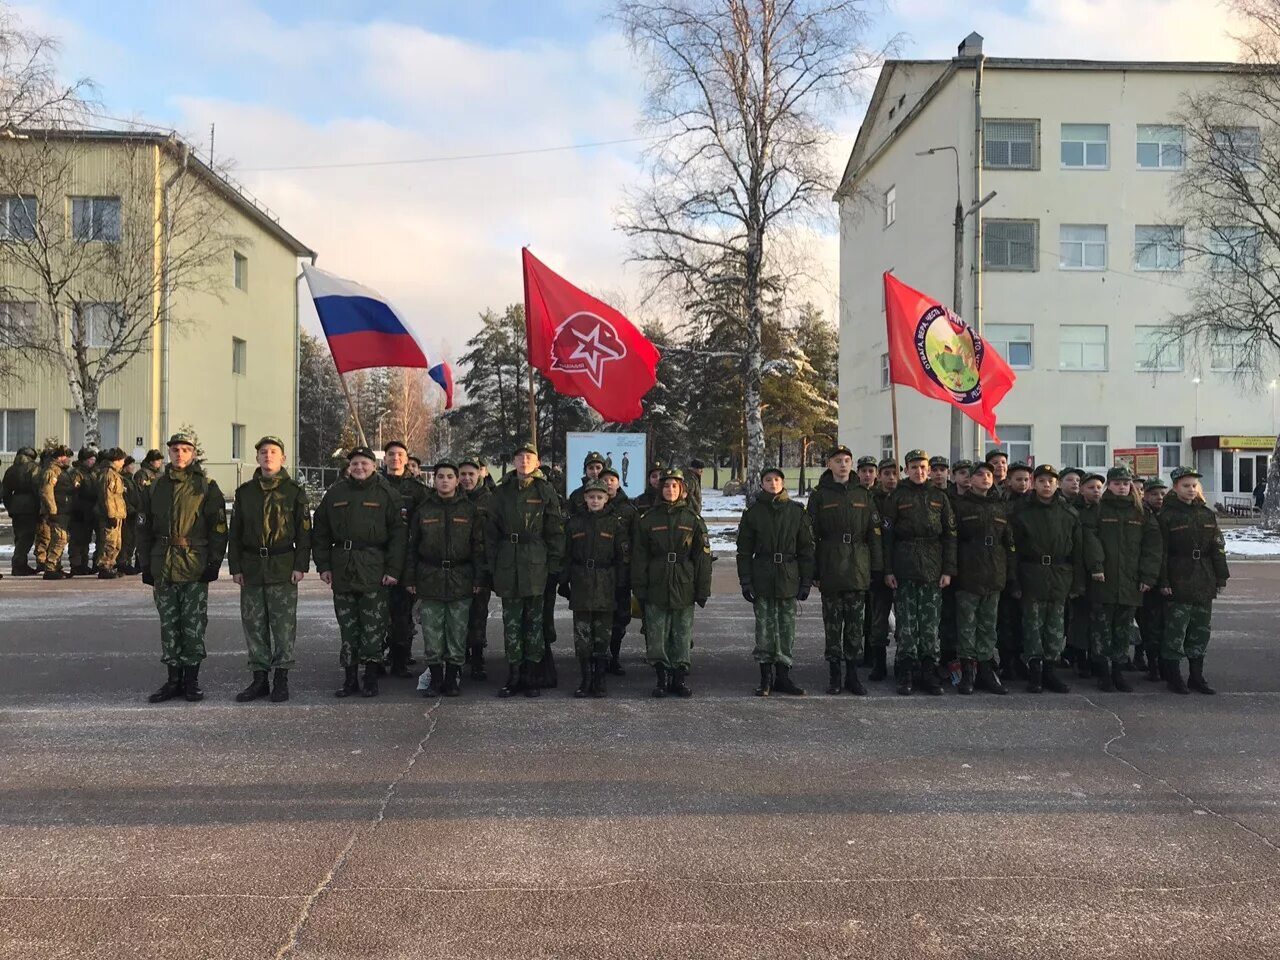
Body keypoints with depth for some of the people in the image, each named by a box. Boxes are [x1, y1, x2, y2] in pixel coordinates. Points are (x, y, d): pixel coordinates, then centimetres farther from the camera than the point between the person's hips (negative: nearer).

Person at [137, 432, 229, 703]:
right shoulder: (157, 487, 11)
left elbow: (218, 528, -3)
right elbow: (145, 527, 15)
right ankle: (174, 679, 17)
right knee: (169, 626, 8)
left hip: (195, 568, -4)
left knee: (193, 626, 0)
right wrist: (146, 564, 9)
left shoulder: (206, 486, -1)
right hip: (163, 568, 4)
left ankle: (192, 679, 10)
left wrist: (214, 563, -9)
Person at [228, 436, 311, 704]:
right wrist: (235, 567, 5)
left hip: (283, 569, -3)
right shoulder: (244, 492, 10)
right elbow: (235, 532, 12)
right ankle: (259, 678, 15)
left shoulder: (294, 491, 2)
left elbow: (304, 531, 0)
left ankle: (281, 679, 7)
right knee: (254, 624, 6)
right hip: (251, 568, 3)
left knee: (284, 624, -1)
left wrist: (300, 565, -7)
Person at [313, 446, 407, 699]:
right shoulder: (335, 493, 11)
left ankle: (371, 678, 8)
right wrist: (323, 566, 6)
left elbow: (399, 534, -3)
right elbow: (320, 532, 14)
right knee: (347, 626, 8)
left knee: (373, 627, -2)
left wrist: (393, 569, -10)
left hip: (374, 570, -3)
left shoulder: (387, 495, 0)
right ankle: (350, 679, 15)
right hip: (342, 569, 4)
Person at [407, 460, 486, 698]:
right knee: (432, 633, 2)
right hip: (429, 580, 1)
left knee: (457, 633, 3)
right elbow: (412, 546, 10)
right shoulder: (423, 510, 7)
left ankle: (452, 678, 12)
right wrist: (410, 578, 5)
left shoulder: (470, 509, 4)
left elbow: (479, 545, 4)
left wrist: (479, 578, -2)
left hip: (461, 580, -1)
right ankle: (434, 677, 11)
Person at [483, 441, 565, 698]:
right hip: (508, 565, 2)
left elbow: (555, 532, 2)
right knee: (511, 622, 4)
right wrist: (493, 565, 2)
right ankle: (514, 675, 12)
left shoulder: (545, 492, 3)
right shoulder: (501, 493, 8)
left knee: (535, 621, 3)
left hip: (536, 565, -2)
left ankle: (531, 677, 11)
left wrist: (554, 566, -4)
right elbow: (490, 531, 9)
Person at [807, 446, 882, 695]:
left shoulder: (864, 495, 8)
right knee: (832, 624, 3)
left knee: (856, 624, 5)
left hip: (858, 569, 2)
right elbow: (811, 536, 0)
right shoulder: (819, 496, 3)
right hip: (831, 569, -2)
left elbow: (874, 532, 7)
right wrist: (814, 571, -5)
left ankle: (852, 675, 15)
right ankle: (834, 676, 12)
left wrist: (877, 568, 1)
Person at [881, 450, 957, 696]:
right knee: (906, 623, 0)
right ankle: (905, 675, 6)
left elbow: (950, 535, 8)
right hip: (904, 569, -1)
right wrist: (888, 570, -5)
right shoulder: (897, 497, 5)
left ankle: (929, 674, 9)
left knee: (931, 623, 2)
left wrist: (948, 570, 0)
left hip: (932, 569, 2)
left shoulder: (939, 497, 10)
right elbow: (887, 535, 2)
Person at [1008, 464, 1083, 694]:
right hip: (1032, 574, -2)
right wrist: (1014, 582, -8)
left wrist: (1078, 583, 5)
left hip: (1060, 575, 3)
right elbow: (1013, 548, -2)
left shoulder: (1069, 514, 10)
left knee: (1056, 625, 6)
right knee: (1033, 624, -2)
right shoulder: (1021, 512, 2)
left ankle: (1050, 670, 14)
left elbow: (1077, 550, 11)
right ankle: (1034, 671, 4)